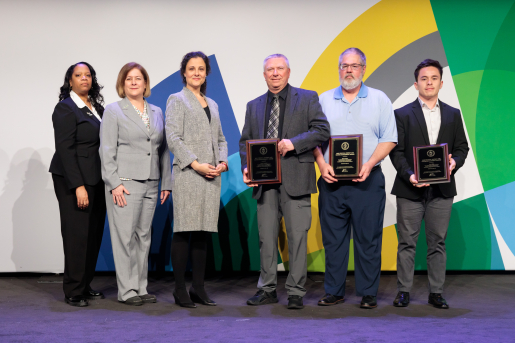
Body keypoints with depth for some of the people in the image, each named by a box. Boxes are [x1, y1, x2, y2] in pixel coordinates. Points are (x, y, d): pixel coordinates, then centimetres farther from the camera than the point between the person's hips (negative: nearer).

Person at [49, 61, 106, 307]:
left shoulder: (97, 107, 14)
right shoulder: (65, 109, -6)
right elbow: (65, 149, -13)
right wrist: (78, 186, -19)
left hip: (97, 180, 7)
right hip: (73, 179, -7)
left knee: (94, 233, 7)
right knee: (77, 234, -4)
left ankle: (85, 286, 18)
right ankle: (73, 292, 5)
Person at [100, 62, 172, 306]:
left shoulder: (156, 112, 15)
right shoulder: (113, 111, 2)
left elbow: (163, 149, 15)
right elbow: (107, 150, -5)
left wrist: (166, 182, 10)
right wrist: (114, 183, -13)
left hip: (150, 184, 5)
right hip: (125, 183, -5)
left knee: (144, 235, 8)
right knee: (125, 236, -5)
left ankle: (141, 288, 14)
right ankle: (127, 290, 1)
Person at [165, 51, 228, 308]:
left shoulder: (212, 105, 21)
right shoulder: (176, 100, 3)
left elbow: (220, 138, 21)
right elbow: (173, 138, -7)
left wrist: (222, 162, 2)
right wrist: (195, 164, -15)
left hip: (211, 176, 6)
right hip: (187, 174, -6)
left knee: (203, 232, 6)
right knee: (184, 231, -6)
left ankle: (198, 288, 12)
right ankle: (180, 289, 1)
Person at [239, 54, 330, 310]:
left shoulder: (307, 98, 7)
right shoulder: (254, 106, 17)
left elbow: (322, 130, -2)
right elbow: (245, 142, 16)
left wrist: (294, 142, -15)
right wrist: (246, 168, -2)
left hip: (295, 179, -3)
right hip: (264, 180, 4)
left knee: (297, 236, -2)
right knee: (266, 237, 7)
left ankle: (295, 292, 7)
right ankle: (267, 289, 16)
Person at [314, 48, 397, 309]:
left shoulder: (379, 99, 6)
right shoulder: (324, 100, 12)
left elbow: (389, 139, 0)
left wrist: (369, 164, -13)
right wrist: (322, 164, -7)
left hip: (367, 181, -2)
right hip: (331, 180, 2)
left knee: (368, 238, 0)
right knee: (333, 238, 5)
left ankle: (368, 293, 9)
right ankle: (333, 291, 14)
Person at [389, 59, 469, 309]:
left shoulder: (453, 115, 13)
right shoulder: (402, 114, 4)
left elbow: (462, 147, 10)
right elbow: (396, 151, -2)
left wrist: (454, 162, -12)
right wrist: (409, 175, -17)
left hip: (442, 190, 2)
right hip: (411, 189, -2)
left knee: (437, 242, 6)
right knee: (407, 242, 2)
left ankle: (436, 292, 13)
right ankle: (403, 291, 10)